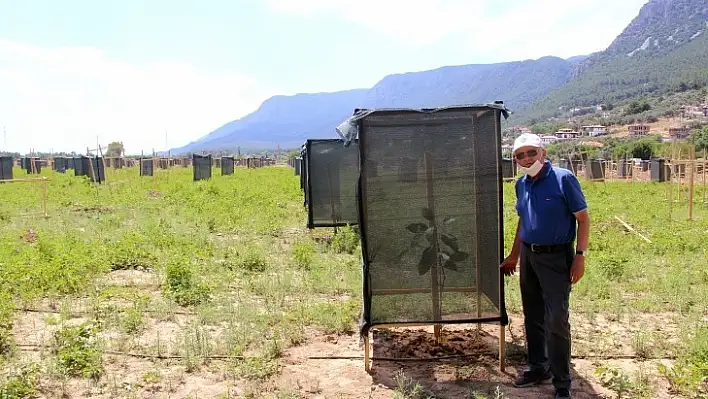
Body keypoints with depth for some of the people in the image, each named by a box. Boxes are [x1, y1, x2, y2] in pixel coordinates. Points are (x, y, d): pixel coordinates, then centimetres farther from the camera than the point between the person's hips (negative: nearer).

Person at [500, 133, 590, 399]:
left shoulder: (563, 179, -12)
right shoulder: (521, 185, 6)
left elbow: (583, 218, -10)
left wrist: (580, 256, -17)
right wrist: (514, 256, 21)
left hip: (556, 257, -6)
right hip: (528, 256, 6)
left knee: (556, 320, -6)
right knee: (533, 317, 14)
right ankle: (538, 368, 30)